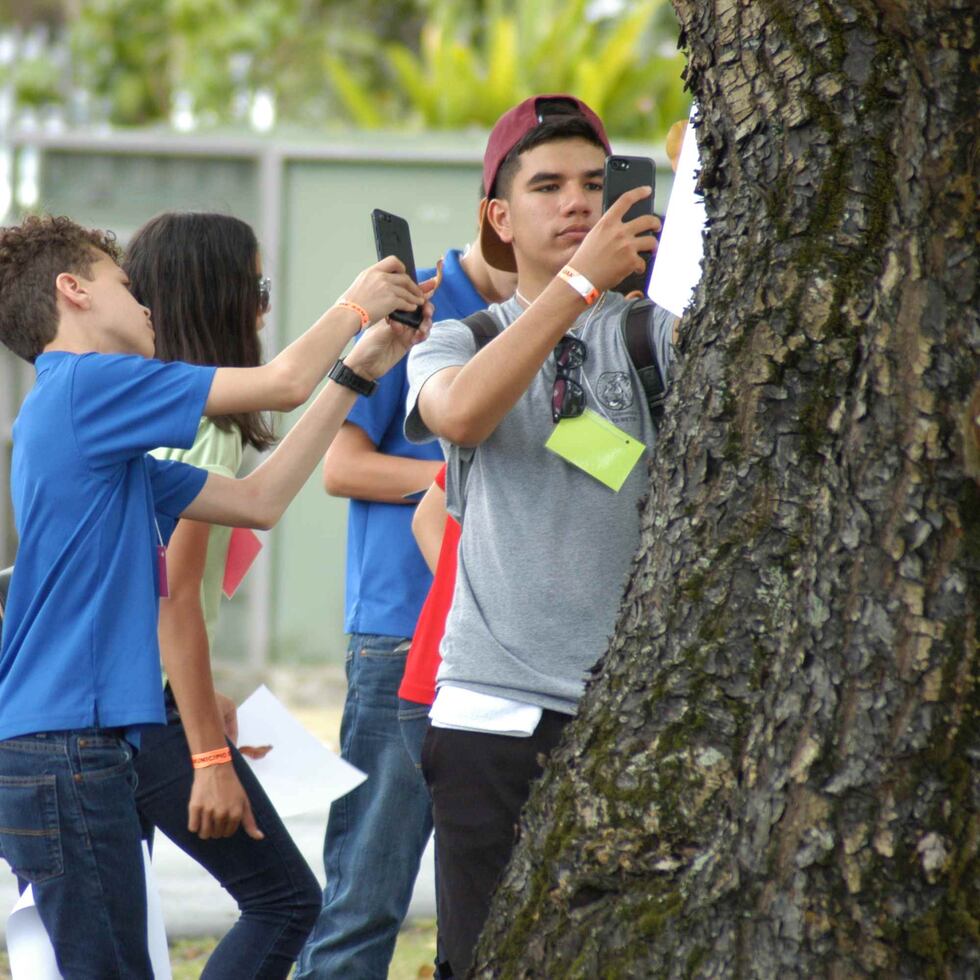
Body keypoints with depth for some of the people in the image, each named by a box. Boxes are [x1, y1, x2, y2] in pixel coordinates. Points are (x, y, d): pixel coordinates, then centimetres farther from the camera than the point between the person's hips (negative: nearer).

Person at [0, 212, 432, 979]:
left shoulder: (106, 445, 22)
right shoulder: (85, 386, -8)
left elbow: (259, 500, 21)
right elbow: (283, 383, -6)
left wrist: (359, 370, 22)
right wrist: (356, 306, 13)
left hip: (78, 747, 10)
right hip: (65, 746, -10)